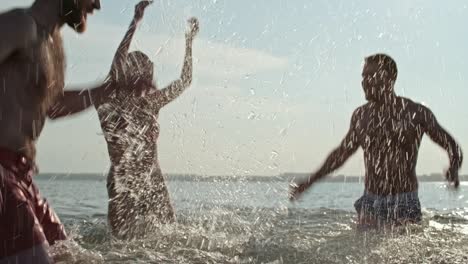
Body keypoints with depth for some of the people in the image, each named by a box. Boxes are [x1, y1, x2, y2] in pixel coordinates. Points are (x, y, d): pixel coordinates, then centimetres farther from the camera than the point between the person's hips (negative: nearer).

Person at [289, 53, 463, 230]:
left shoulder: (415, 113, -6)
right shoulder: (361, 115, 6)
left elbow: (452, 146, 1)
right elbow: (342, 152, 18)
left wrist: (453, 170, -22)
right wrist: (309, 182, 17)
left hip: (404, 207, -3)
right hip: (370, 203, 4)